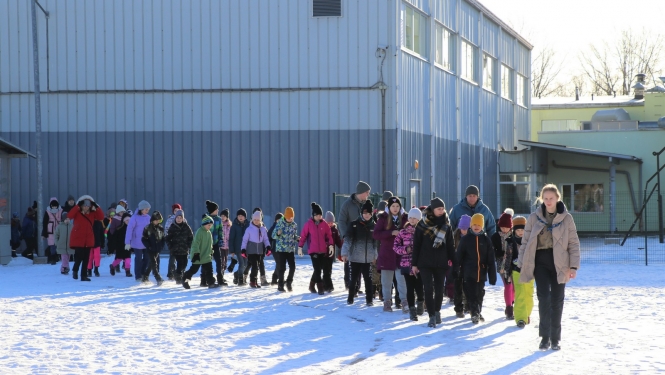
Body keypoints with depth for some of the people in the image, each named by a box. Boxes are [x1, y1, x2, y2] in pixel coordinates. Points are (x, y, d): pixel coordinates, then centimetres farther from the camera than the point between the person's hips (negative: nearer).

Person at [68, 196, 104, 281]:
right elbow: (69, 215, -24)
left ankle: (84, 275, 12)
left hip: (88, 240, 4)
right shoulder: (77, 213, -5)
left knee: (86, 258, 5)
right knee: (79, 256, -9)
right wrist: (77, 207, -26)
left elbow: (101, 217, -6)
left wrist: (96, 208, -14)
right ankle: (75, 270, 18)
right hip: (77, 239, -4)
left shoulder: (92, 214, 6)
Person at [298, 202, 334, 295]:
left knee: (319, 269, 11)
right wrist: (300, 247, -3)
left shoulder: (324, 224, 3)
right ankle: (320, 288, -8)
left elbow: (329, 235, 4)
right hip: (313, 250, -3)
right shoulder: (309, 224, -4)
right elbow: (303, 235, -1)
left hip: (323, 250, 3)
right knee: (317, 269, -9)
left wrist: (330, 245, -8)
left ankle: (312, 285, 29)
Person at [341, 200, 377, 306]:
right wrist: (344, 253, -12)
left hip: (368, 258, 2)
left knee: (368, 279, 4)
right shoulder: (355, 224, -3)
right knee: (354, 278, 5)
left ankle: (369, 299, 11)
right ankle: (350, 298, 19)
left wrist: (376, 255, 7)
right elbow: (348, 239, -7)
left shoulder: (373, 225, 5)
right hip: (355, 257, -2)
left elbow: (376, 241, 9)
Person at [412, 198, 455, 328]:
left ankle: (437, 311, 29)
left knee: (439, 289, 9)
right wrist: (414, 263, -2)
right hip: (425, 263, -2)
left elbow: (450, 245, 8)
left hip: (441, 263, 2)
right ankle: (432, 316, -5)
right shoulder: (422, 224, -2)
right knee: (428, 289, -8)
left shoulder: (446, 225, 4)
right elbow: (416, 245, 0)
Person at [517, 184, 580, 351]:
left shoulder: (566, 218, 0)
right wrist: (523, 265, 1)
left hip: (559, 263, 0)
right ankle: (545, 337, -6)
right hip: (541, 262, 0)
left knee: (557, 300, 5)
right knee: (544, 298, -11)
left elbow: (574, 243, 1)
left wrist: (573, 266, -6)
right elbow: (525, 242, 6)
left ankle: (555, 338, 15)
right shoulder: (534, 218, 2)